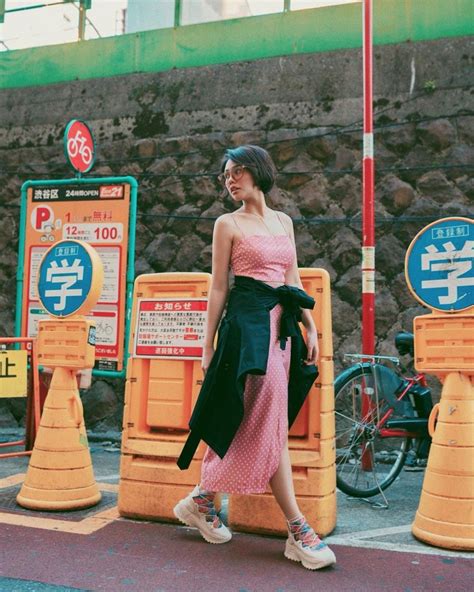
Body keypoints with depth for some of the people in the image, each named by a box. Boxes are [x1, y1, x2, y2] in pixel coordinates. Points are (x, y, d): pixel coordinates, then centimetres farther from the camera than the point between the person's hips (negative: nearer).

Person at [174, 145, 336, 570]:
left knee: (256, 425, 8)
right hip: (248, 322, -6)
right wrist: (209, 345, -2)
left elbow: (293, 280, 16)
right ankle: (298, 530, 1)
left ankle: (203, 500, 24)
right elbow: (219, 288, 0)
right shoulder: (228, 224, 1)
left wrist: (311, 329, 8)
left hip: (282, 324, 6)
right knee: (272, 425, -6)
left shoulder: (284, 221, 17)